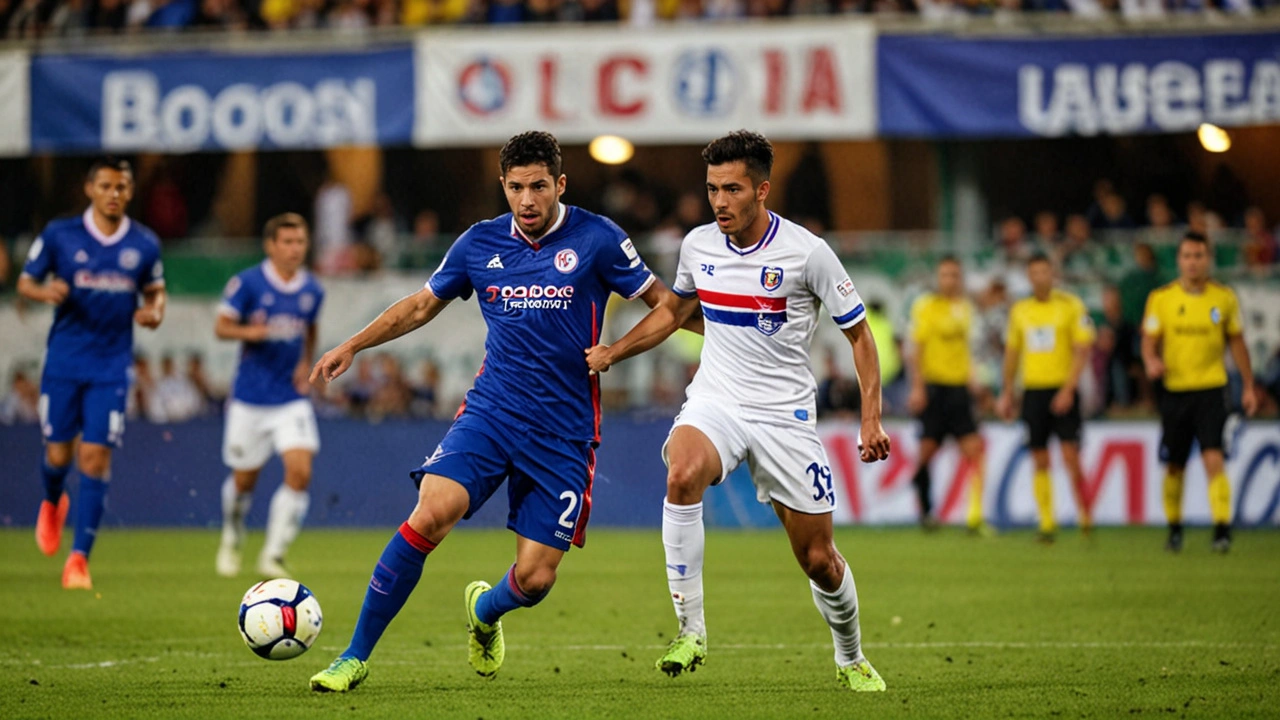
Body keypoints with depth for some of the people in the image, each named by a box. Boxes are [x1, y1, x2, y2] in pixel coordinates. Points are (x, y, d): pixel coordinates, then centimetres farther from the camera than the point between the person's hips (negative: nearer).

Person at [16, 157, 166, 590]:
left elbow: (155, 291, 16)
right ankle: (52, 504, 40)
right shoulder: (59, 236, -2)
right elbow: (25, 282, 4)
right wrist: (45, 292, -19)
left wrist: (154, 313, -7)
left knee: (96, 457, -8)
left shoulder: (145, 245, 2)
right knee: (58, 453, 3)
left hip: (111, 367, 0)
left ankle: (79, 558, -5)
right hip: (64, 362, 0)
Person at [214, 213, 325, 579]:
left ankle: (273, 556, -8)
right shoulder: (247, 282, -8)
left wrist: (306, 364, 5)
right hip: (250, 398, -2)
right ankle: (232, 541, 37)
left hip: (291, 398, 2)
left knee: (300, 472, -16)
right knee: (244, 479, 8)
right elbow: (221, 326, -7)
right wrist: (248, 332, -27)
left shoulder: (312, 290, 3)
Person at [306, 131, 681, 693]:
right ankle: (354, 657, -13)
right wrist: (352, 346, 18)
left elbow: (662, 302, 3)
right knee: (431, 514, -23)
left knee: (535, 578, -5)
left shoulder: (596, 239, -4)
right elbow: (423, 304, 21)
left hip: (563, 431, -1)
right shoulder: (480, 244, 5)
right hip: (489, 412, 1)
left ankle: (485, 610, 35)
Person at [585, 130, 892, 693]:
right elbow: (673, 311, 21)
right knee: (682, 475, -33)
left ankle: (851, 660, 32)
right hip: (714, 403, 2)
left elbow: (859, 334, -2)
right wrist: (610, 353, 11)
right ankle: (691, 631, -27)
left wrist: (871, 418, -10)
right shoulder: (698, 245, 1)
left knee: (819, 559, 2)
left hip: (784, 415, -2)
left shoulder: (808, 253, -11)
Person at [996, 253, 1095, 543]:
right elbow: (1012, 352, 19)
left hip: (1062, 391, -4)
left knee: (1071, 456, -11)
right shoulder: (1019, 310, 11)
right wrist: (1006, 394, 16)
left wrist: (1068, 390, -15)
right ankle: (1047, 523, 8)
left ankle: (1085, 516, 4)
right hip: (1033, 390, 4)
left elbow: (1082, 350, -7)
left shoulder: (1071, 306, -3)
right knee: (1040, 462, 3)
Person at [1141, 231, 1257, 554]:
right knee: (1174, 466, 8)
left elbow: (1237, 342, 12)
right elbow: (1149, 340, 2)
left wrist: (1248, 387, 11)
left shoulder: (1224, 298, 3)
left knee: (1213, 459, -17)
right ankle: (1174, 529, 25)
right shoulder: (1161, 298, 2)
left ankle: (1222, 530, -21)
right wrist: (1152, 361, -21)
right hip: (1175, 390, 1)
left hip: (1211, 389, -1)